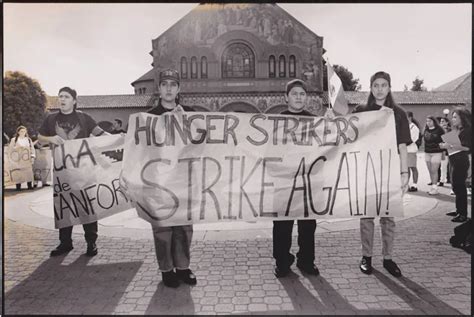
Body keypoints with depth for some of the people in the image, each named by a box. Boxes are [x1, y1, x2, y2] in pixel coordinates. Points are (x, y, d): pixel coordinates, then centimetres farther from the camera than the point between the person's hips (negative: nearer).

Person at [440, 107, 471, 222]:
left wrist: (451, 146, -21)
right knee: (456, 186, 13)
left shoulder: (467, 130, -9)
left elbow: (467, 147, -18)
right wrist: (445, 145, -1)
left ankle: (463, 214, 0)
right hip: (453, 160, 8)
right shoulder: (456, 130, 14)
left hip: (461, 161, -8)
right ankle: (459, 210, 22)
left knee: (459, 187, -6)